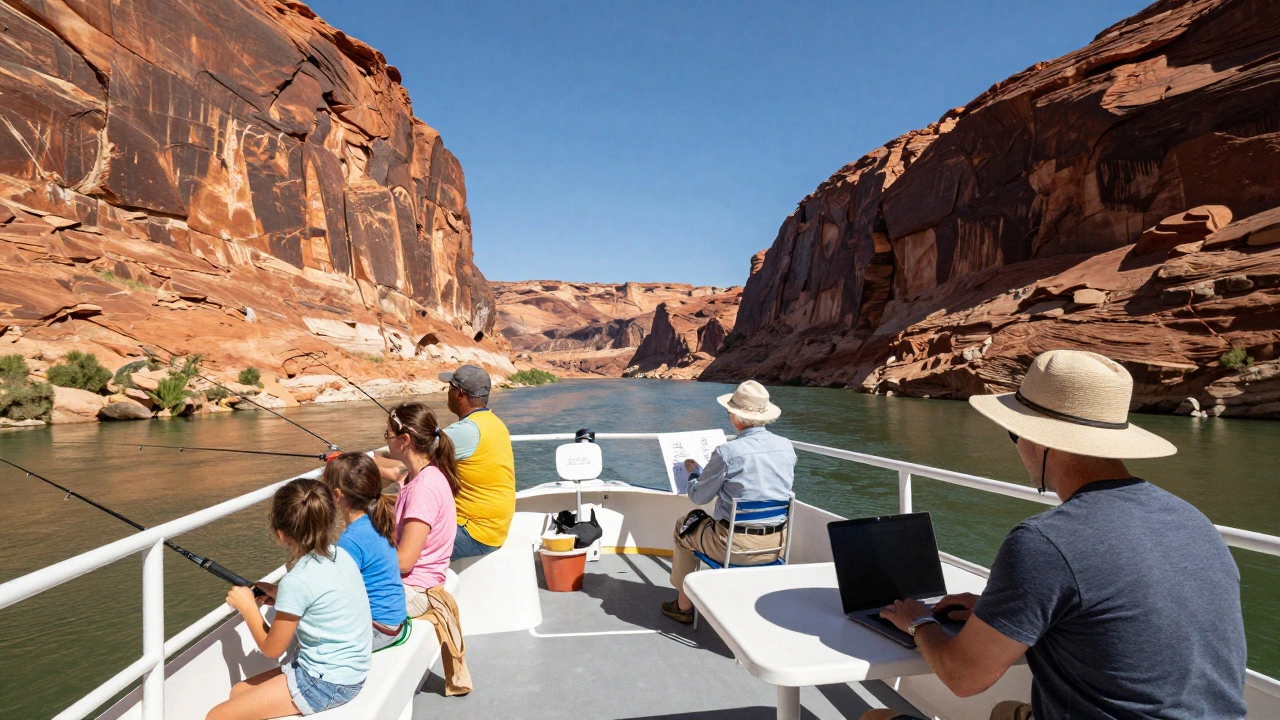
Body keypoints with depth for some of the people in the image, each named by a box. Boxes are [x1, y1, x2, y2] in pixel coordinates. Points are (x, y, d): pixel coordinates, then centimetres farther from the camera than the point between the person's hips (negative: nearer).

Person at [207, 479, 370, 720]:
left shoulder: (296, 581, -22)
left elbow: (272, 649, -8)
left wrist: (247, 606, 2)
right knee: (239, 691, 21)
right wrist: (277, 594, 9)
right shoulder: (340, 555, -1)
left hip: (326, 683, -9)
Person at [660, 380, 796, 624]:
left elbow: (698, 496, -7)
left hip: (738, 547, -6)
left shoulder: (727, 452, -19)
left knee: (684, 528, 23)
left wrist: (693, 471, 15)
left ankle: (684, 606, 32)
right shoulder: (787, 447, -3)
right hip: (776, 543, 6)